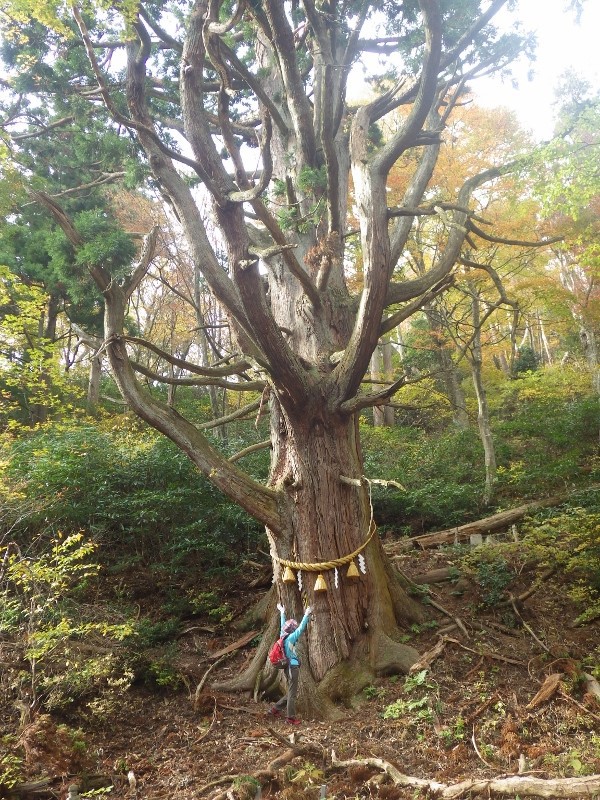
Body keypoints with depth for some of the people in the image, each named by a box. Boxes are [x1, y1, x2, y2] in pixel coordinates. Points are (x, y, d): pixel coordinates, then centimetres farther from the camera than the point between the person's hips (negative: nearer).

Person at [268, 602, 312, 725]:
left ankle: (276, 709, 23)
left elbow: (283, 625, 19)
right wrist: (306, 615, -25)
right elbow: (301, 629, -25)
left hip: (289, 667, 9)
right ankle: (291, 718, 7)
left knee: (291, 692, 18)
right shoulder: (290, 638, -17)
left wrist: (282, 612, 32)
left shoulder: (283, 636, 4)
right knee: (292, 693, 0)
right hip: (293, 667, -9)